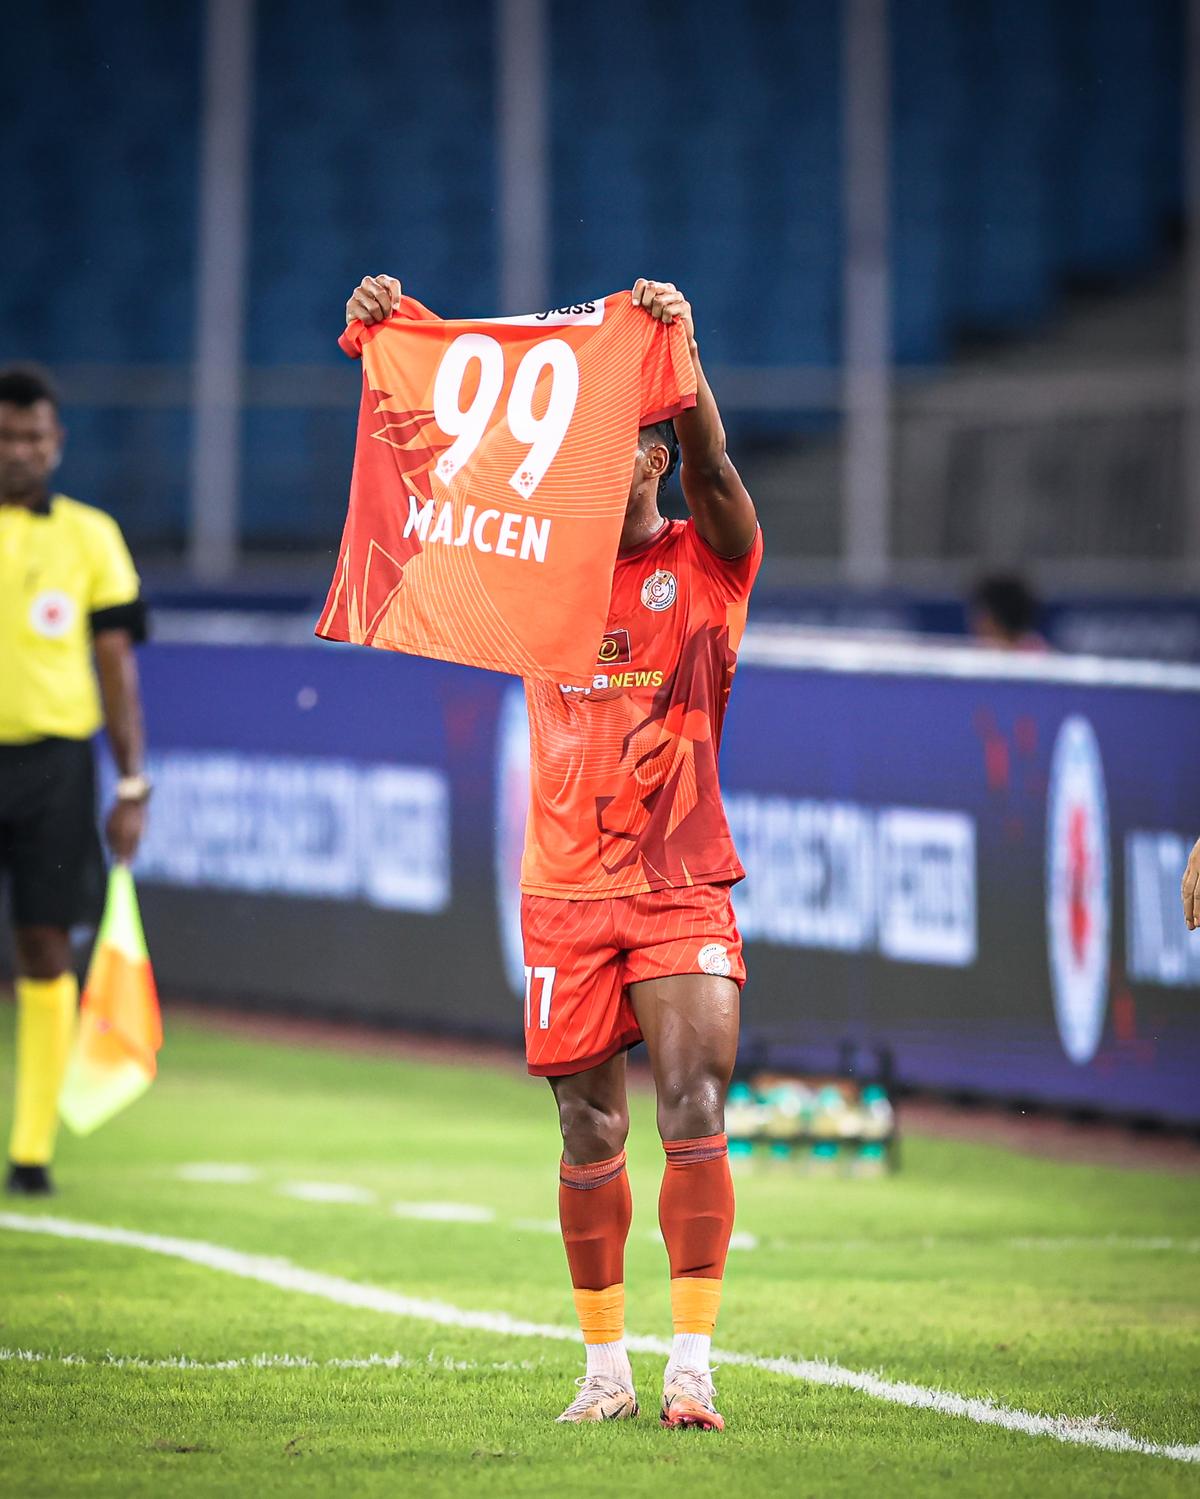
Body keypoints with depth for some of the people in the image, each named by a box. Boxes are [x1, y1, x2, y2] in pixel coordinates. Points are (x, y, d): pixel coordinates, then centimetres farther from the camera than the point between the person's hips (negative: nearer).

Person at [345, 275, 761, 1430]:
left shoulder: (708, 563, 1)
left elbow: (711, 472, -18)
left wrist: (682, 357, -35)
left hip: (681, 887, -3)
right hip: (563, 890, 3)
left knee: (694, 1117, -13)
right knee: (588, 1136, 5)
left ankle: (692, 1364, -12)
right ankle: (605, 1364, 15)